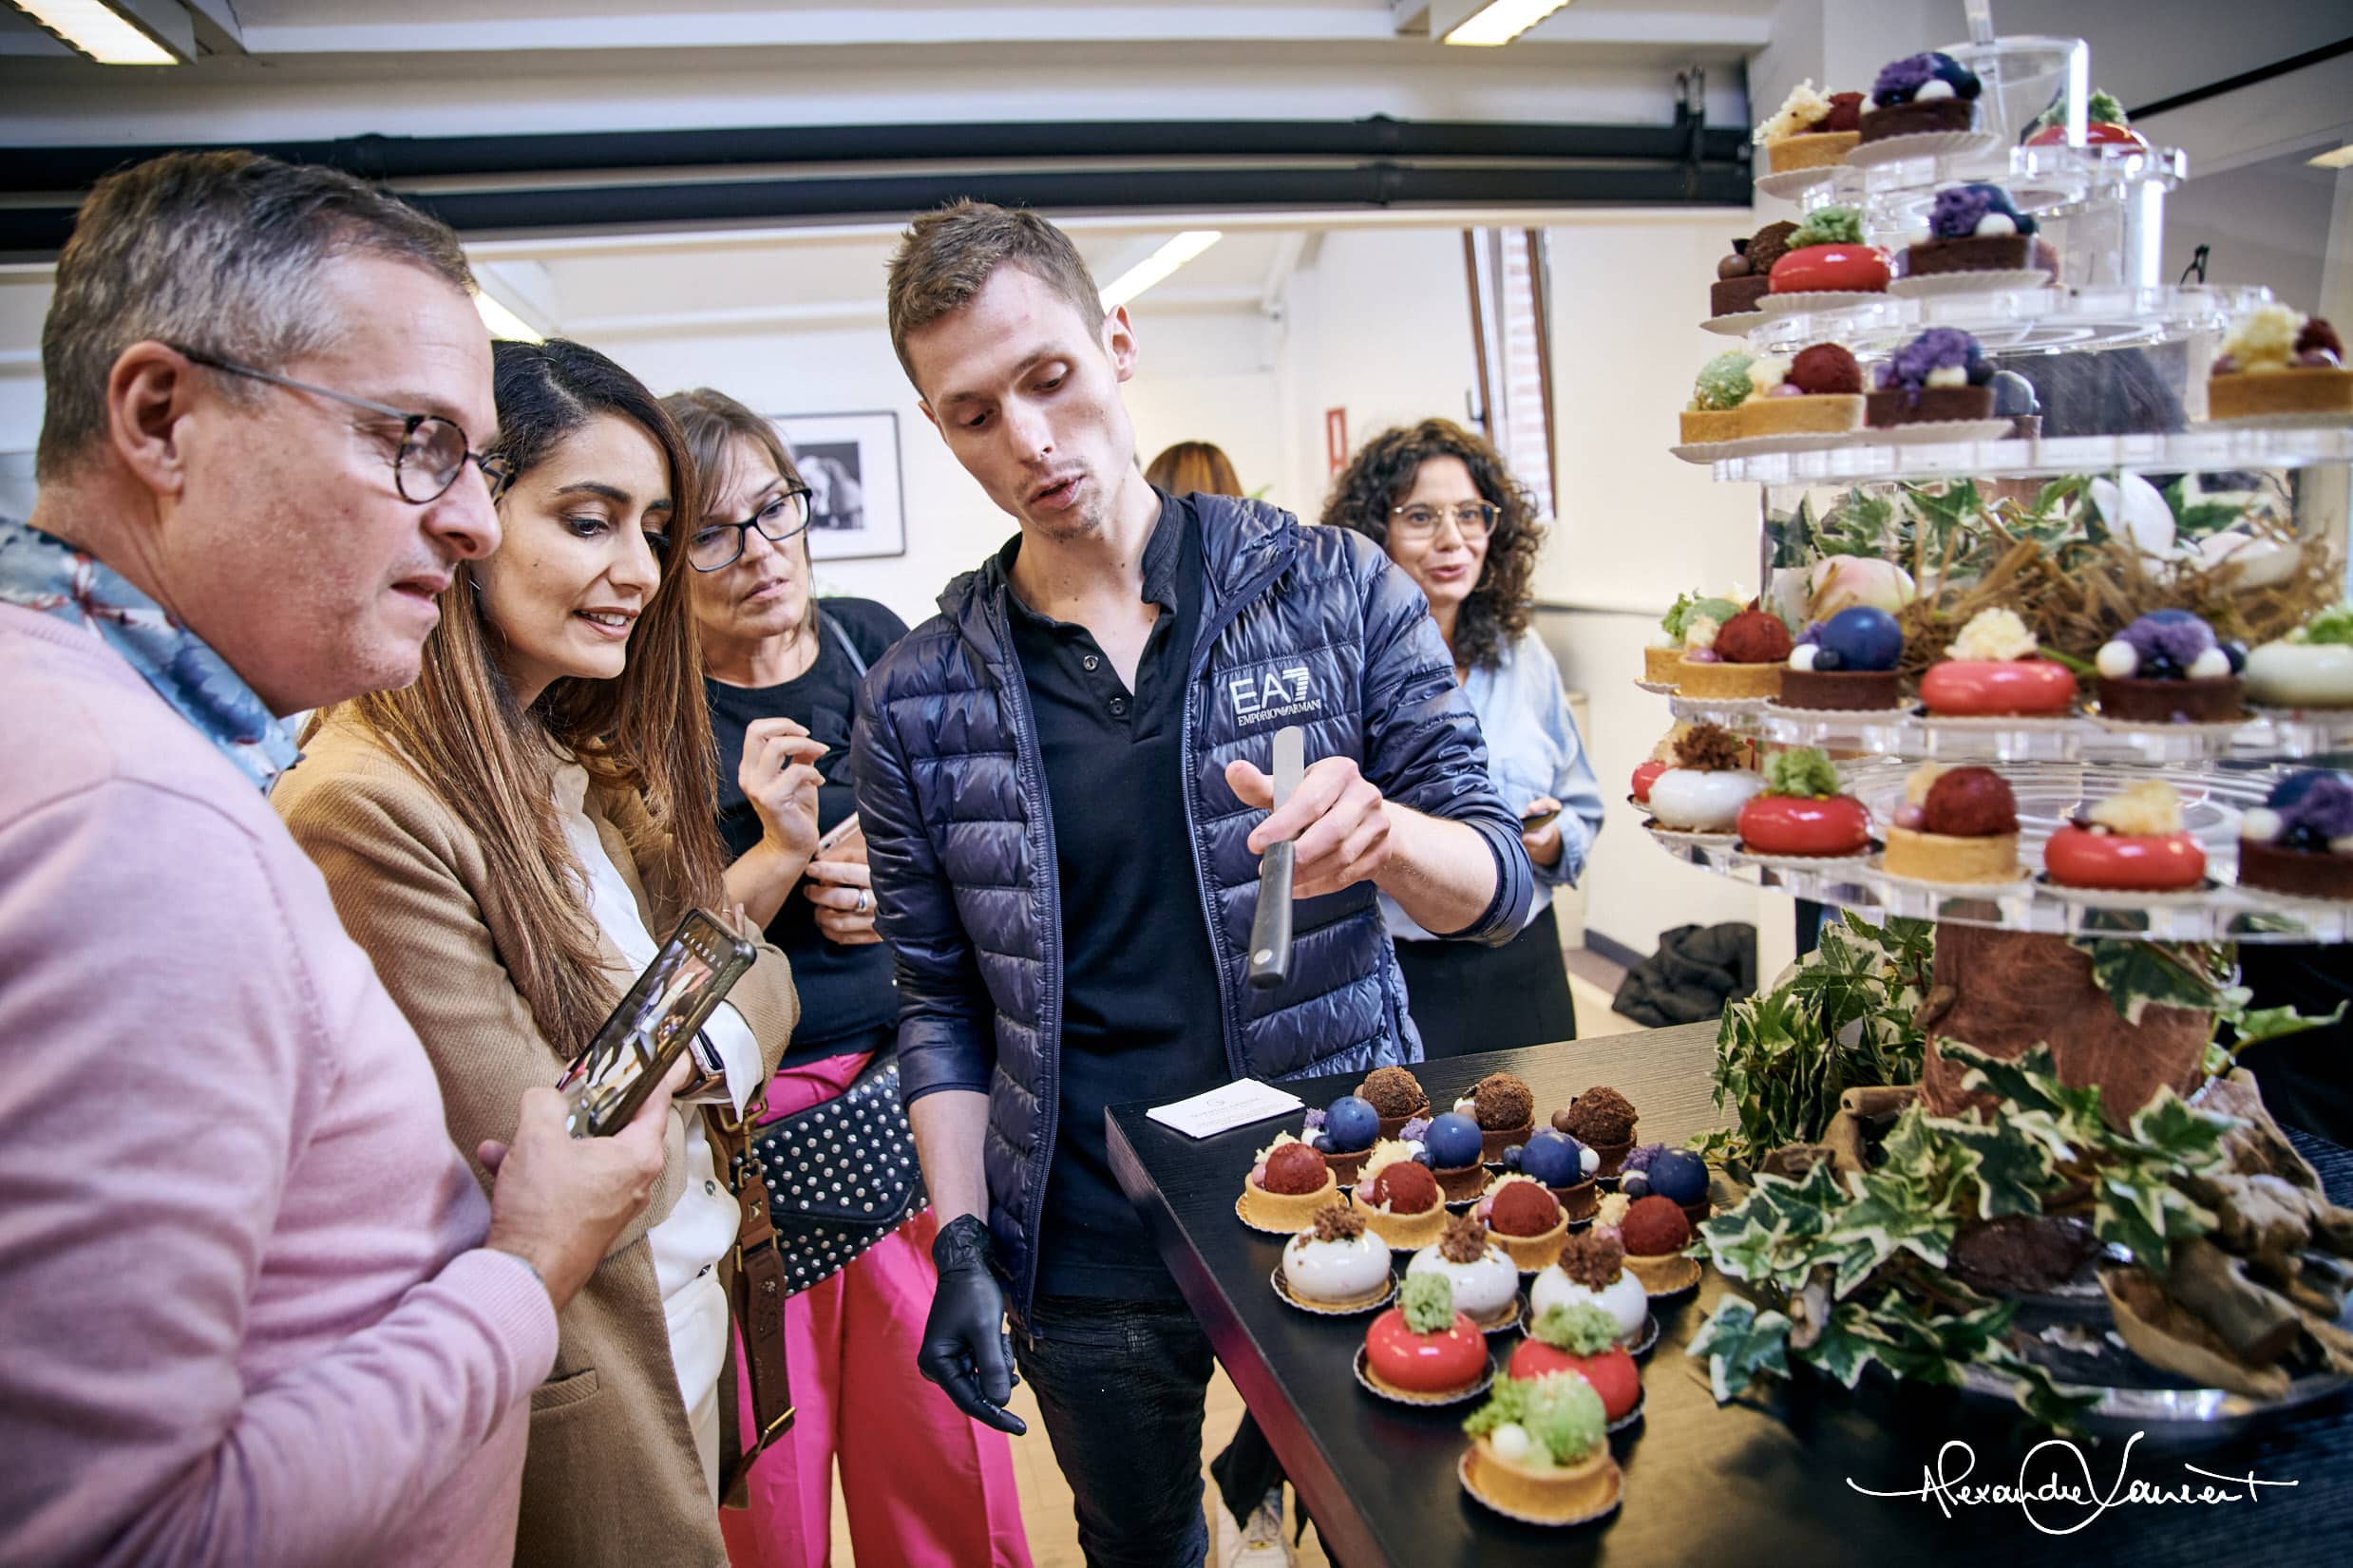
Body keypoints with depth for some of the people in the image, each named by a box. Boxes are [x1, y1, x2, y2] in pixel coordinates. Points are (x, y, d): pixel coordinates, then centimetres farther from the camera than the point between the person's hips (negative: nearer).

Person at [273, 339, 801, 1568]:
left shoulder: (588, 765, 3)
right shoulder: (368, 804, -25)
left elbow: (760, 992, 0)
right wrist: (710, 1042, -12)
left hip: (691, 1321, 8)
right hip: (564, 1393, -8)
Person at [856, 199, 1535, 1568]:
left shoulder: (1336, 589, -8)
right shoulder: (920, 701, -4)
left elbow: (1497, 879, -6)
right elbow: (943, 1001, 3)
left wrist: (1381, 833, -27)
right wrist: (962, 1246, -5)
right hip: (1087, 1261, 1)